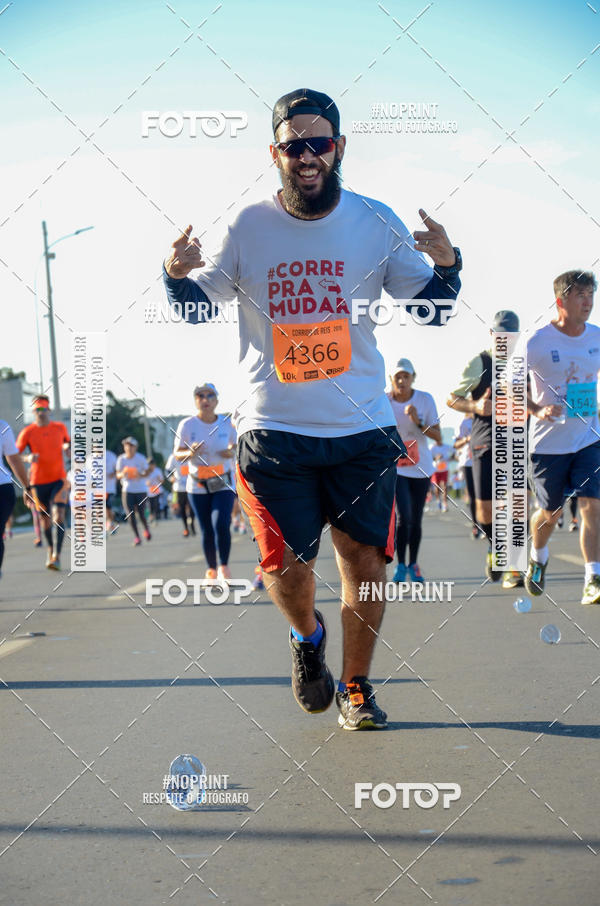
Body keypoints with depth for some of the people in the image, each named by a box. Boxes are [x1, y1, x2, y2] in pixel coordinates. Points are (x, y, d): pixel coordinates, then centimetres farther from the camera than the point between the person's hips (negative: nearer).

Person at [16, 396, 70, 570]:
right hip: (38, 482, 0)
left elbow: (67, 441, 23)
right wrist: (28, 458, -27)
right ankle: (50, 549, 33)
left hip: (59, 479, 0)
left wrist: (67, 447, -1)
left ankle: (57, 556, -21)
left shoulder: (60, 428, 4)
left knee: (59, 517, -16)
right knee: (45, 520, 9)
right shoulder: (27, 432, -4)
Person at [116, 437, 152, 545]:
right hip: (127, 490, 1)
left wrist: (141, 475, -19)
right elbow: (118, 475, 4)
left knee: (141, 514, 0)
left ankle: (146, 530, 30)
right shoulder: (121, 459, -1)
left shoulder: (141, 458, -6)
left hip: (141, 490, -1)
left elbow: (147, 471, 3)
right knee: (130, 515, -7)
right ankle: (136, 537, 0)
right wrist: (122, 474, -20)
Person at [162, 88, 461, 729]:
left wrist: (446, 266, -17)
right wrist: (176, 275, -14)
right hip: (273, 430, -1)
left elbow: (430, 311, 4)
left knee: (365, 559, 1)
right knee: (288, 565, -3)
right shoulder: (247, 226, -2)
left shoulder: (376, 223, -1)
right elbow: (200, 309, 8)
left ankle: (356, 687, 22)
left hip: (363, 429, 1)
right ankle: (306, 637, 33)